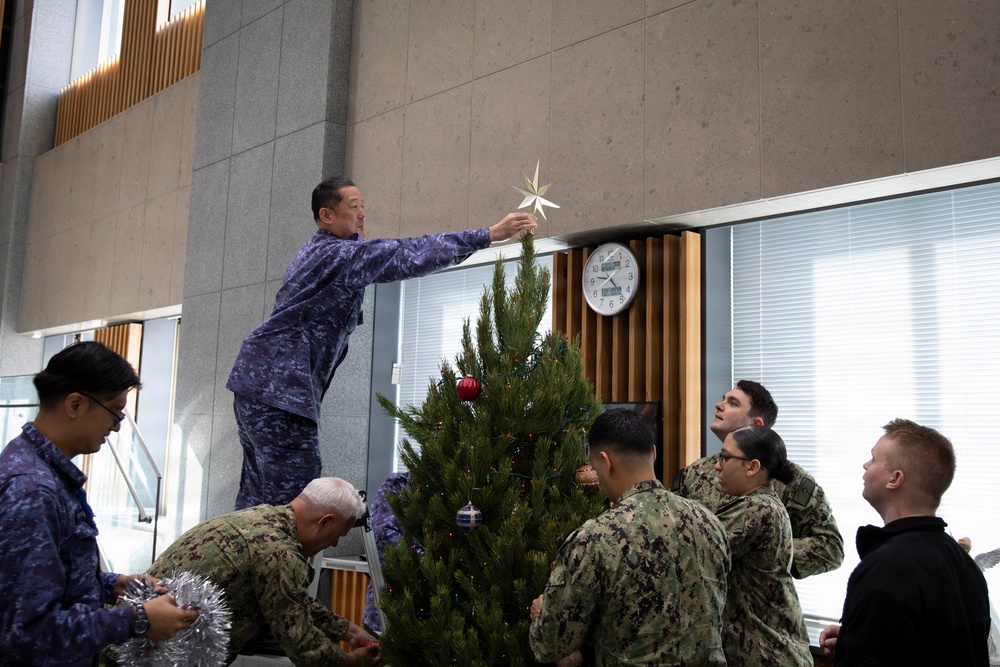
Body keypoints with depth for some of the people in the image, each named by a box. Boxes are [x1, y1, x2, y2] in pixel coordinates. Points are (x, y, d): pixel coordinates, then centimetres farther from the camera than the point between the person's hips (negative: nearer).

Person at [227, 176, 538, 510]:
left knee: (260, 489, 11)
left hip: (256, 380, 10)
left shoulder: (319, 251, 19)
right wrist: (491, 234, -21)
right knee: (294, 488, -10)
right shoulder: (337, 253, -13)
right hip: (278, 387, -10)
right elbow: (409, 256, -21)